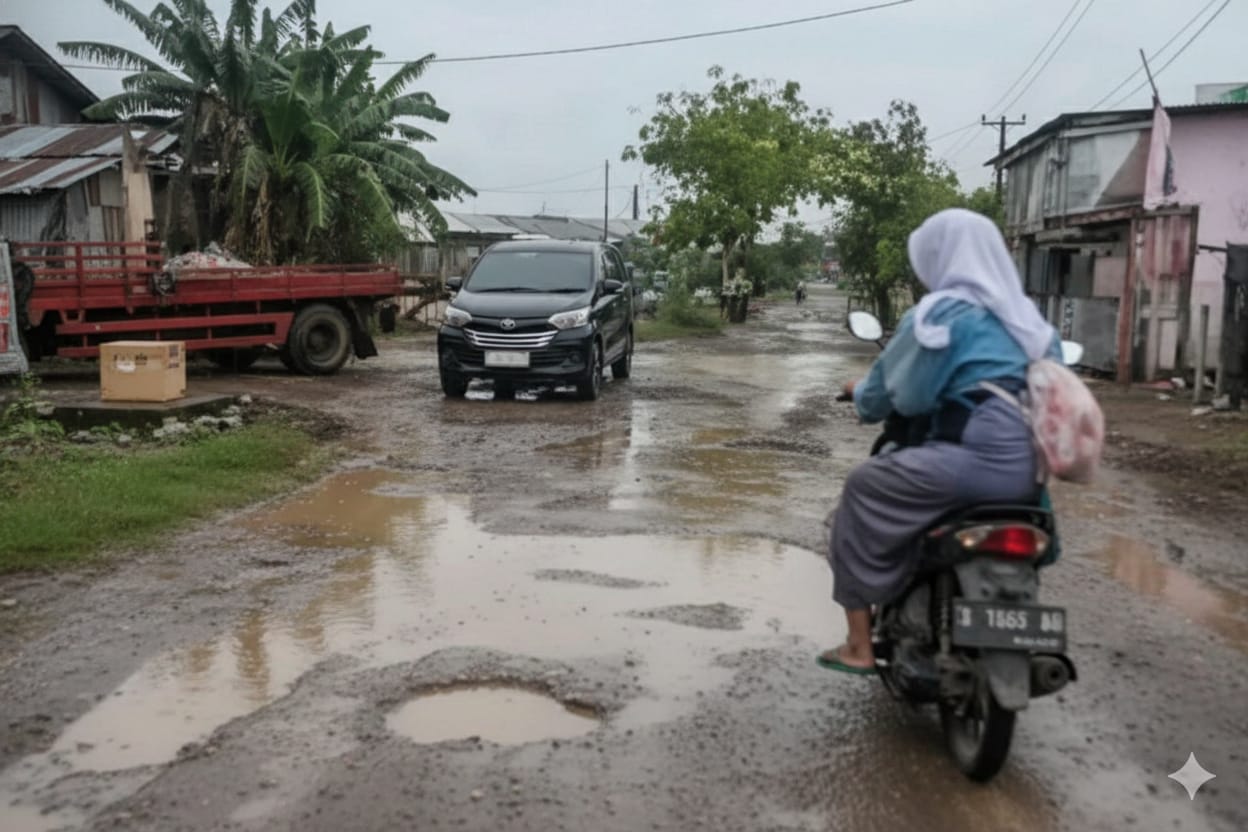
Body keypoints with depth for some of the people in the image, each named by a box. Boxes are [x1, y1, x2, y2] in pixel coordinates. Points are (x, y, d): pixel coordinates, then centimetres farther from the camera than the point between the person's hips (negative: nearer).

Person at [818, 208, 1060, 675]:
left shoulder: (941, 311, -2)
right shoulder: (1025, 314, 19)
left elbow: (901, 391, 2)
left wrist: (861, 395, 23)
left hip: (978, 458, -8)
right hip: (1028, 467, 8)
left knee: (863, 489, 7)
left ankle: (859, 647, 6)